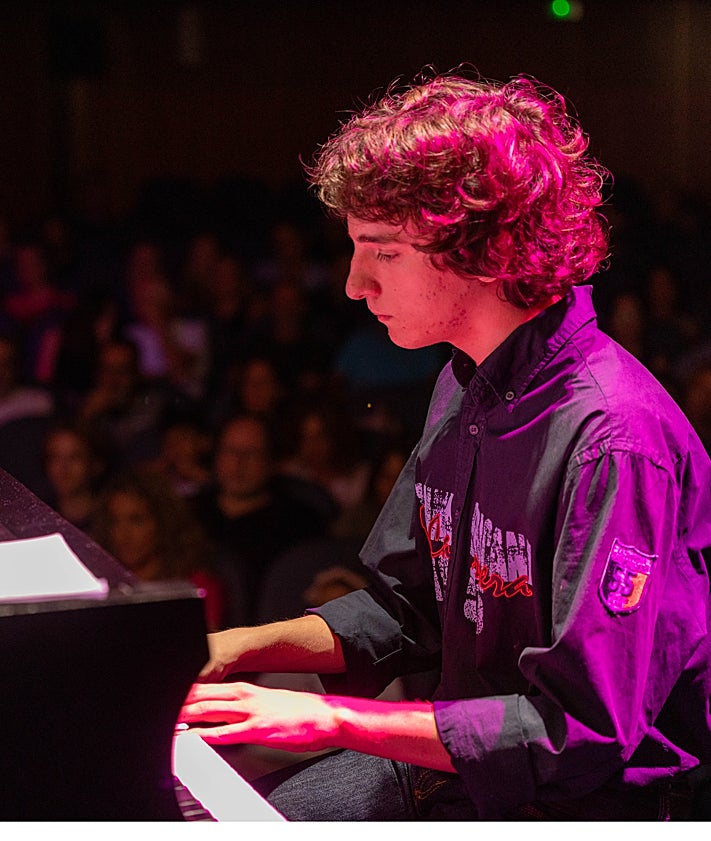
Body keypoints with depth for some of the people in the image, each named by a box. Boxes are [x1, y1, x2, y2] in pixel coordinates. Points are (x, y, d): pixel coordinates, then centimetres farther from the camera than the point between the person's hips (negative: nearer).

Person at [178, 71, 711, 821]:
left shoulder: (615, 436, -25)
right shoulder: (464, 388, 5)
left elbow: (579, 734, -26)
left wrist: (331, 720, -23)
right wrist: (234, 649, 1)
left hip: (578, 807, -8)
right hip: (458, 755, 8)